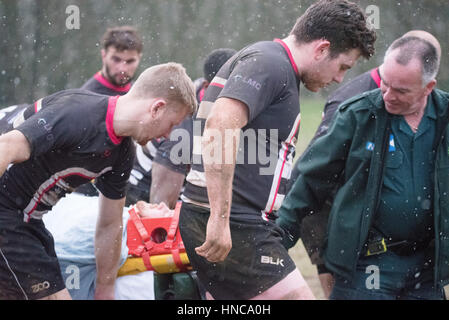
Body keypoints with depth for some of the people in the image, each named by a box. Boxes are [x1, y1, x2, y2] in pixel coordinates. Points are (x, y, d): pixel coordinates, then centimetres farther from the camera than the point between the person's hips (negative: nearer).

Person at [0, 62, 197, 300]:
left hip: (26, 217, 10)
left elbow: (109, 227, 16)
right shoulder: (78, 115, -24)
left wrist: (104, 291, 19)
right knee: (53, 296, -11)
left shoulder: (123, 153, 6)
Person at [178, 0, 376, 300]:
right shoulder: (269, 63, -11)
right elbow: (221, 124, -27)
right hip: (234, 226, -10)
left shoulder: (279, 70, 22)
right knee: (298, 295, -10)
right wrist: (220, 218, -30)